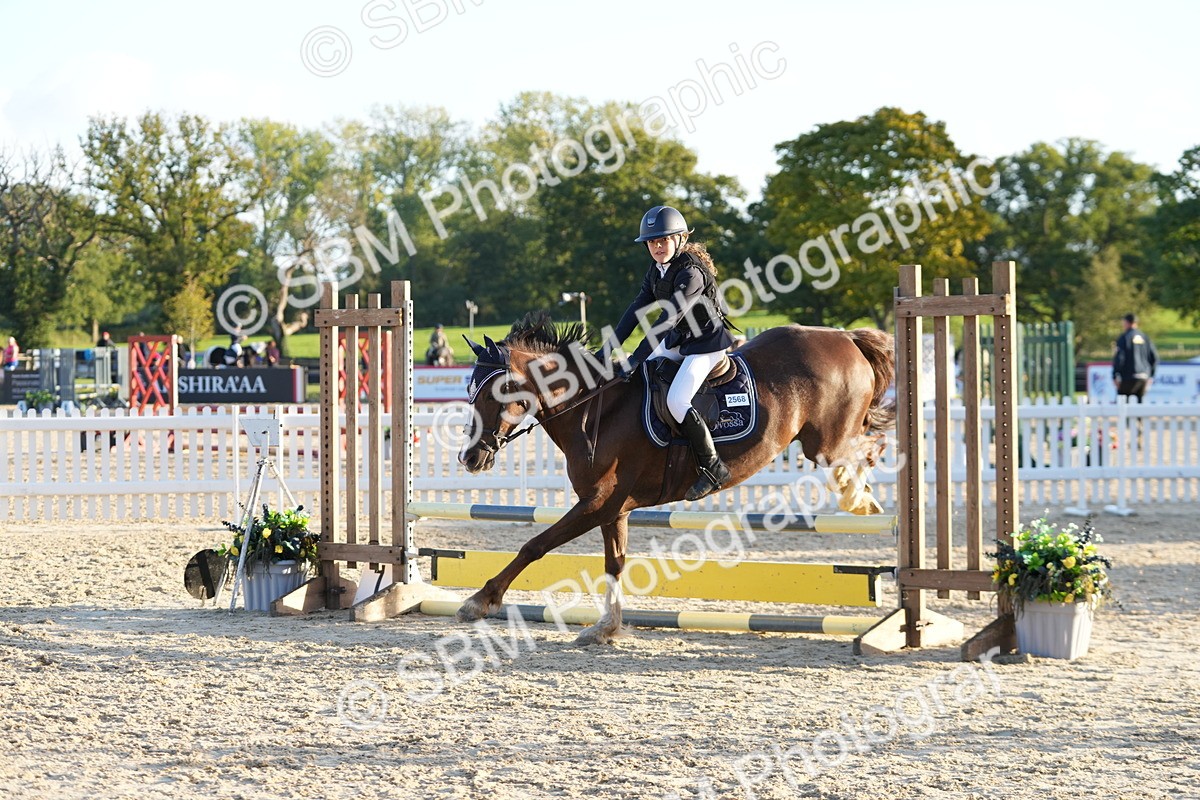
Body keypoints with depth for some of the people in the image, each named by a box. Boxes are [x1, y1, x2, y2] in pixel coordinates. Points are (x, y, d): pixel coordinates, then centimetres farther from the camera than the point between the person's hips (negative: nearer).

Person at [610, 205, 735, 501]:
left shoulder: (690, 273, -26)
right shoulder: (657, 271, 3)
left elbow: (668, 319, -31)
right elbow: (637, 309, 1)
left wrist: (635, 359, -34)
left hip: (707, 343, -9)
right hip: (677, 341, 10)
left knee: (676, 400, -23)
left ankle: (713, 468, -12)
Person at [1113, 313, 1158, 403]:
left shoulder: (1124, 338, -6)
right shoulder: (1145, 338, 11)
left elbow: (1119, 357, -13)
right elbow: (1154, 357, 13)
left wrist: (1115, 376, -7)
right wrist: (1151, 376, 20)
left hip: (1129, 377, -6)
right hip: (1144, 377, 6)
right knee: (1140, 402, 10)